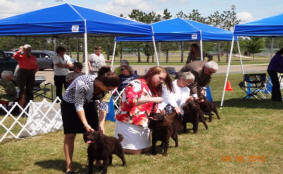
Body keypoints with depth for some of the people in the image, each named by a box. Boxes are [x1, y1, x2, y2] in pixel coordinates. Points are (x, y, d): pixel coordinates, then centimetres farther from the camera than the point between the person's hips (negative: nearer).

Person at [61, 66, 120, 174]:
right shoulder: (83, 84, -40)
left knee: (95, 132, 2)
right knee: (70, 135, -7)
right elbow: (79, 106, -28)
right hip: (70, 104, -5)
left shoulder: (107, 86, -23)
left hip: (88, 104, 5)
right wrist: (86, 124, -29)